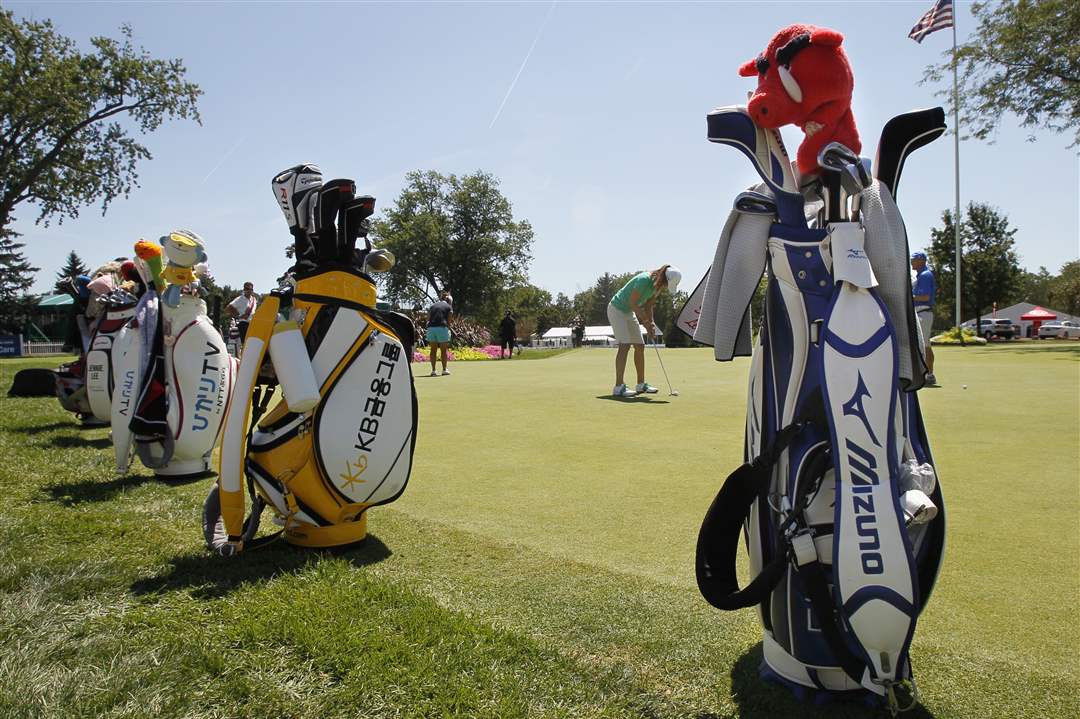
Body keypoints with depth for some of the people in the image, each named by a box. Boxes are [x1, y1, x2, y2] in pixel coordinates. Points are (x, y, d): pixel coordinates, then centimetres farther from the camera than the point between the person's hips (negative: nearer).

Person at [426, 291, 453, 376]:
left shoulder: (432, 306, 20)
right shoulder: (449, 307, 12)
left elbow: (428, 320, 16)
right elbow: (448, 321, 5)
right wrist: (448, 331, 13)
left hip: (431, 328, 3)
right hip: (442, 328, -3)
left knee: (433, 350, 12)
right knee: (444, 350, 10)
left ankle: (433, 370, 10)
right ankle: (444, 369, 17)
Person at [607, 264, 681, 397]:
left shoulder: (658, 285, -1)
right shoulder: (644, 280, -28)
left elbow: (648, 306, 5)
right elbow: (632, 303, -25)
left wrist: (650, 324, -6)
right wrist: (646, 321, -20)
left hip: (629, 312, 9)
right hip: (617, 309, -9)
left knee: (640, 346, 8)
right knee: (625, 345, -20)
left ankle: (641, 384, 18)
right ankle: (618, 387, -22)